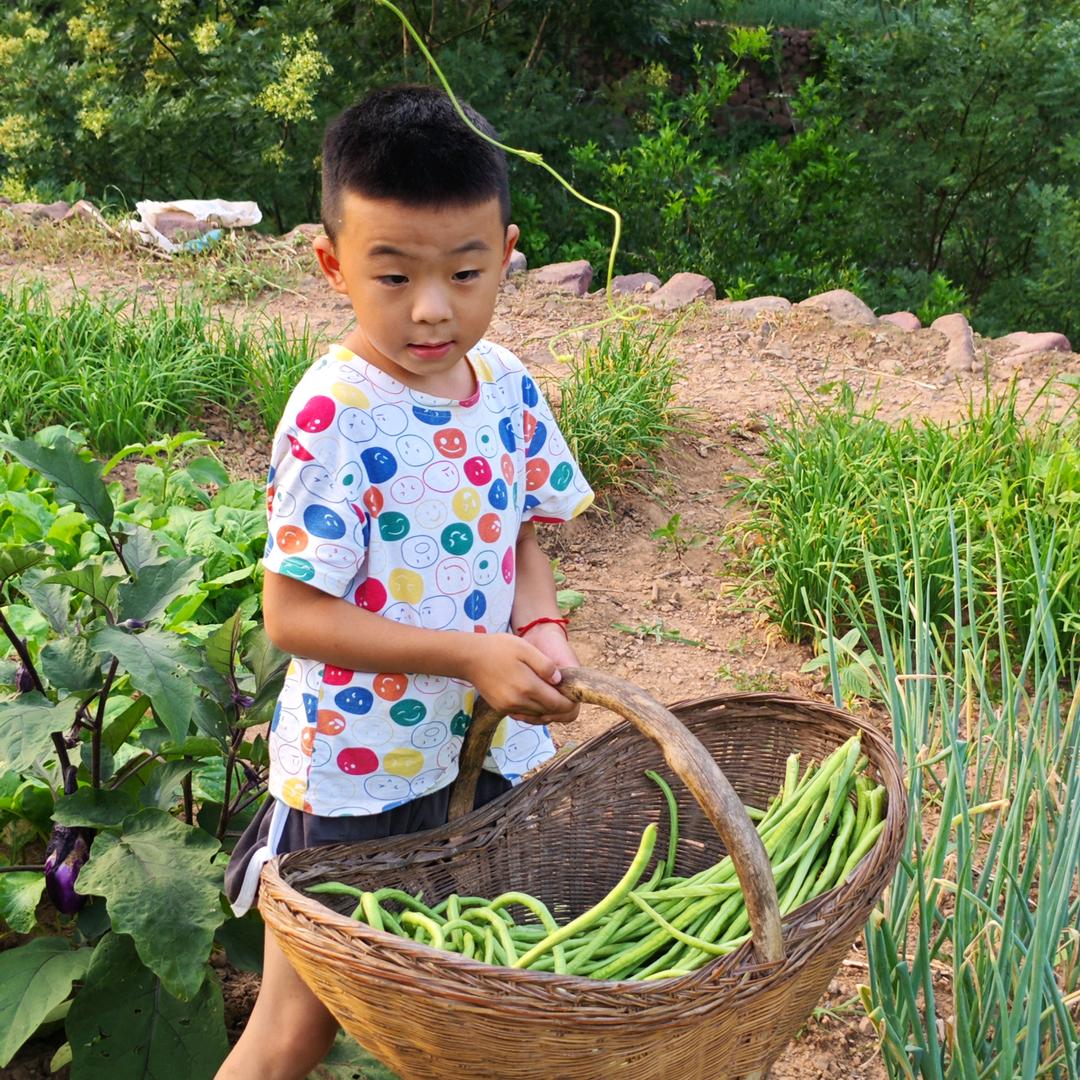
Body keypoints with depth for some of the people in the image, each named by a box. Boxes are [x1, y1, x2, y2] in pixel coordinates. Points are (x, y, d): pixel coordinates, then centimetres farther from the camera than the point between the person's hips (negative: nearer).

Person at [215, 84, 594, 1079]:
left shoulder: (506, 384, -3)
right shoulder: (335, 416, -22)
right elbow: (293, 616, -22)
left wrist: (540, 627, -13)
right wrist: (473, 653, -26)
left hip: (490, 753, 6)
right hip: (356, 775, -6)